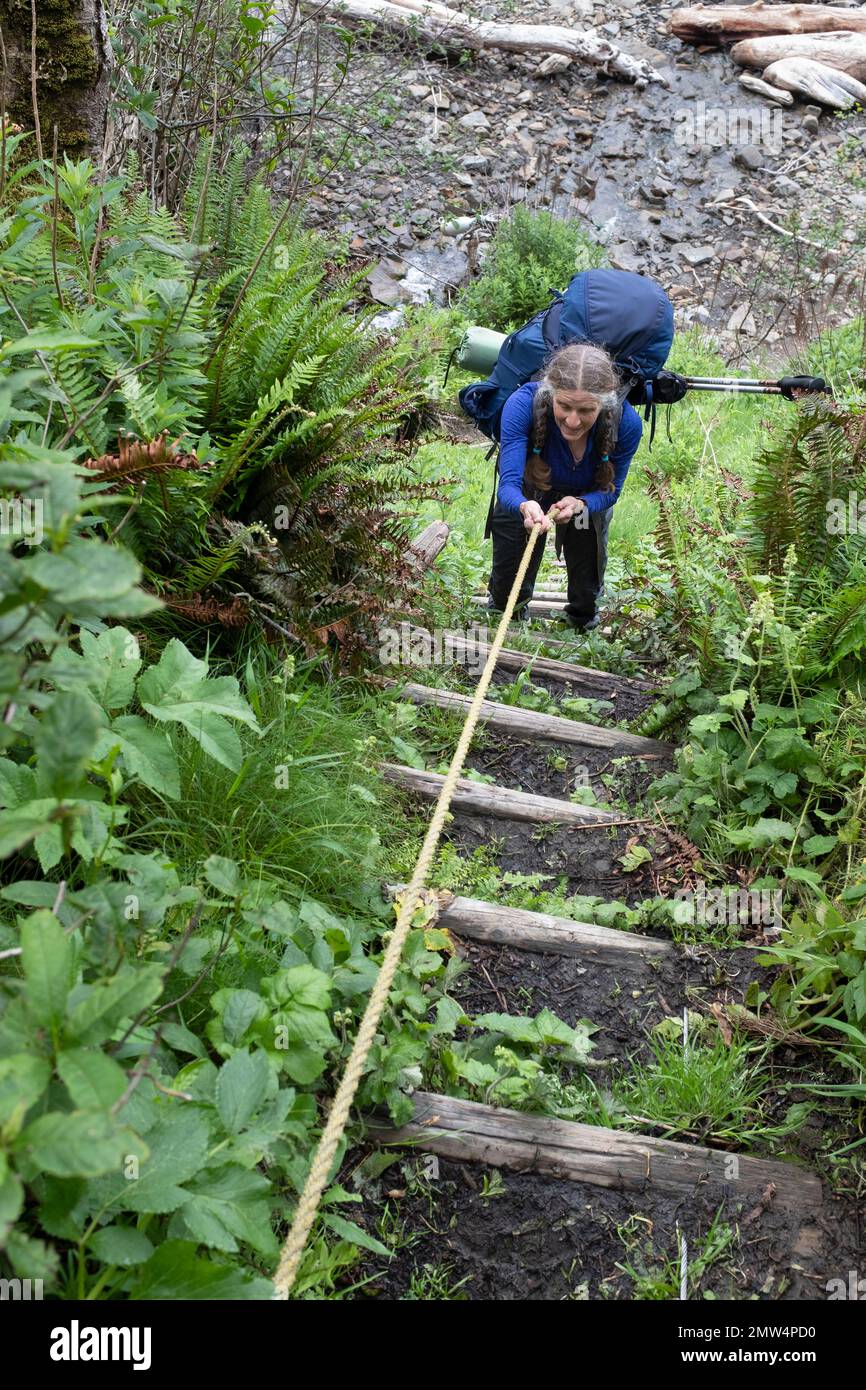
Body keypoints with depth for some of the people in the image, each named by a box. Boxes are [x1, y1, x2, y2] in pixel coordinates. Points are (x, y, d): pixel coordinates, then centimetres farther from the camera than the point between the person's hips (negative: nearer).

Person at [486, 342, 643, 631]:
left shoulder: (626, 423, -34)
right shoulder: (524, 404, -40)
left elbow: (610, 491, -20)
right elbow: (508, 484, -43)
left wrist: (580, 504, -42)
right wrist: (525, 507, -66)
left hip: (586, 502, 1)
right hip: (526, 498, -1)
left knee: (586, 595, 14)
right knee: (507, 595, 12)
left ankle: (582, 625, 51)